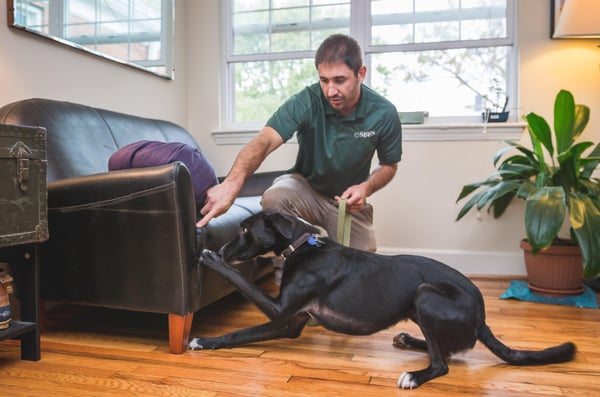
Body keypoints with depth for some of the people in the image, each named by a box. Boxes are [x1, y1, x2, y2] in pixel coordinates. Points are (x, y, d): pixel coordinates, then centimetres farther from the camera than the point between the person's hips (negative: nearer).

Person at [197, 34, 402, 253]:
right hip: (306, 187, -1)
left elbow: (389, 165, 0)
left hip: (350, 201, 1)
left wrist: (367, 187, -22)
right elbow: (265, 141, -38)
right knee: (274, 198, -32)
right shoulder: (306, 102, -23)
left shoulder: (384, 113, -16)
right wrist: (232, 182, -57)